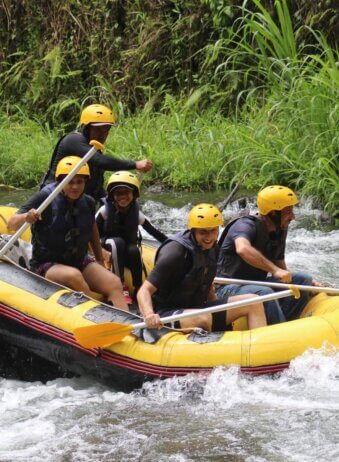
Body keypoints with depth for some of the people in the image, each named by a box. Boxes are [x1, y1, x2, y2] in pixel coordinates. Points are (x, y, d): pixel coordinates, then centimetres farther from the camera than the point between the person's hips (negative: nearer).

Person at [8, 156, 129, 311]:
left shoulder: (88, 203, 2)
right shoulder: (45, 198, -14)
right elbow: (11, 225, -20)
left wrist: (100, 260, 25)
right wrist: (26, 217, -42)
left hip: (80, 262, 5)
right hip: (46, 266, -5)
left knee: (114, 283, -20)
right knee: (73, 276, -37)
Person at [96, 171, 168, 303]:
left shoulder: (136, 214, -7)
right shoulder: (105, 210, -13)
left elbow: (154, 232, 0)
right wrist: (101, 250, -30)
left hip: (128, 255, 2)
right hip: (110, 251, -2)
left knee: (134, 251, -32)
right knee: (118, 242, -33)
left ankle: (138, 290, -20)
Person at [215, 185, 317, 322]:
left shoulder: (280, 231, 8)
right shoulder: (246, 225, -18)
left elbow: (281, 268, 13)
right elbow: (243, 249, -42)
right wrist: (274, 269, -46)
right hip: (229, 288, -9)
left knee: (303, 280, -5)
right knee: (264, 293, -37)